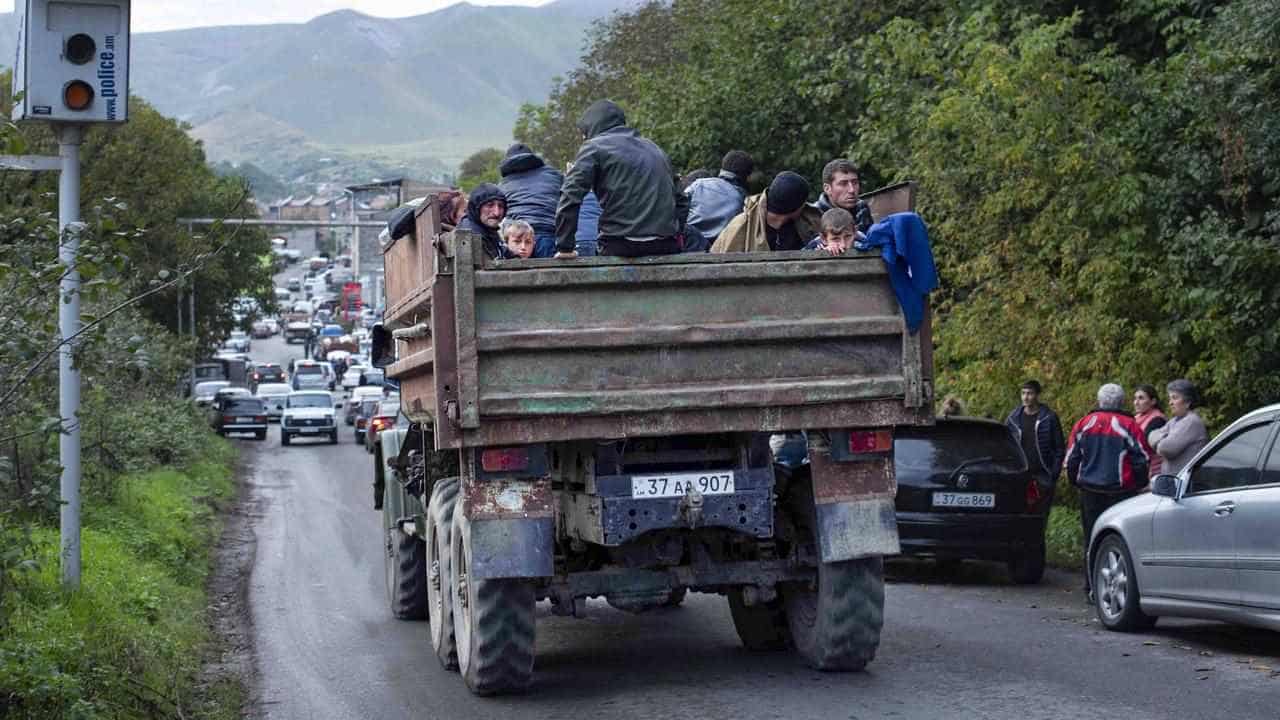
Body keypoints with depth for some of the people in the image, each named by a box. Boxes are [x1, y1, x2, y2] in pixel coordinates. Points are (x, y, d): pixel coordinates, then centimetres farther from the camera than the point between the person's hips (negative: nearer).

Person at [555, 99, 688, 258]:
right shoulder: (653, 147, 24)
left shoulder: (594, 147, 4)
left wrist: (565, 248, -4)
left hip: (621, 245, -6)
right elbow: (681, 200, 24)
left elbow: (570, 196, -7)